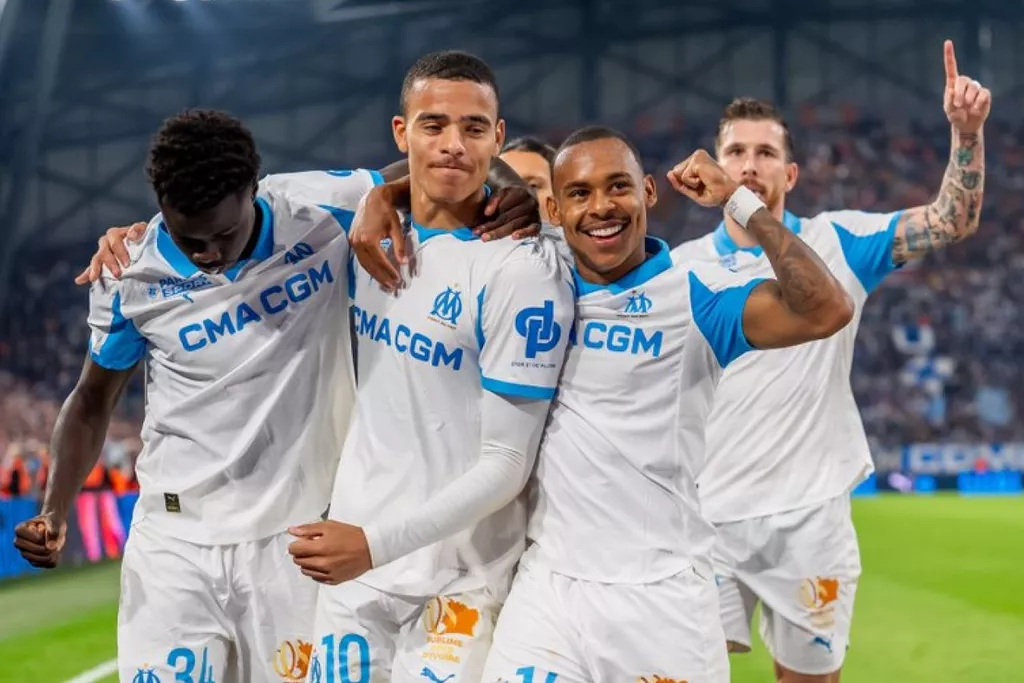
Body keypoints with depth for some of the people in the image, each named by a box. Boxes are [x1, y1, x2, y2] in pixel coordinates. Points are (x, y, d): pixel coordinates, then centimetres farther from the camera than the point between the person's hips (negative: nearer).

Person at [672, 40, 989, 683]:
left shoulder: (837, 243, 1)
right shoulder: (682, 267, 5)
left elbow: (951, 222, -7)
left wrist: (967, 131, -20)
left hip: (808, 514, -1)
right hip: (706, 515, 1)